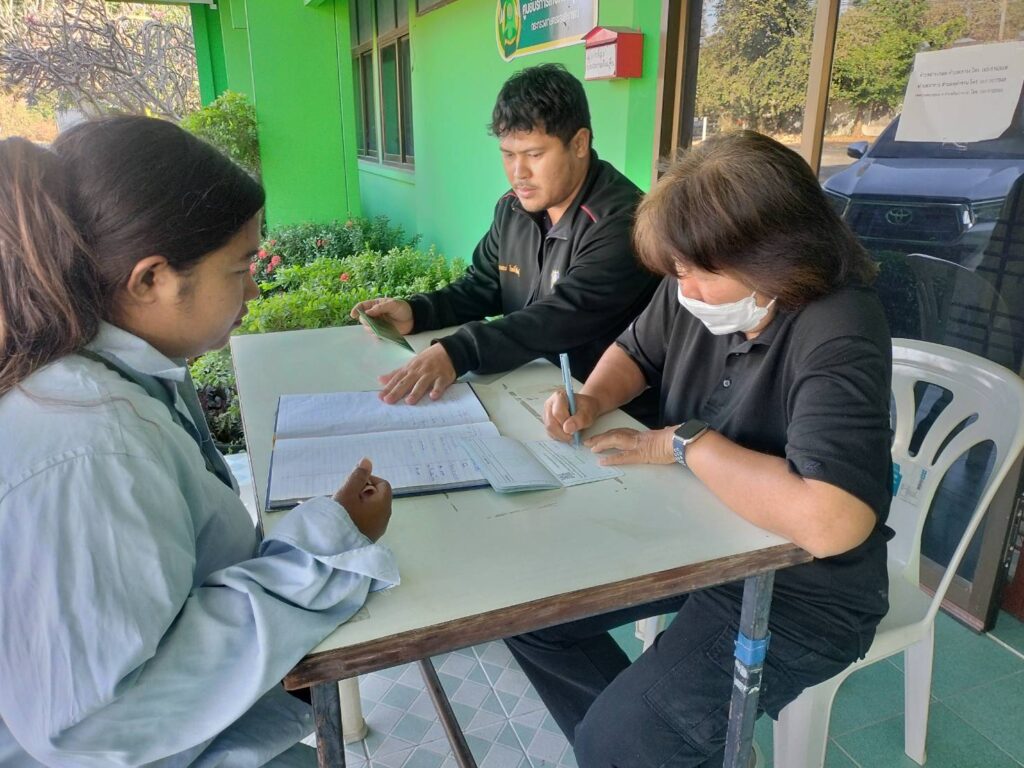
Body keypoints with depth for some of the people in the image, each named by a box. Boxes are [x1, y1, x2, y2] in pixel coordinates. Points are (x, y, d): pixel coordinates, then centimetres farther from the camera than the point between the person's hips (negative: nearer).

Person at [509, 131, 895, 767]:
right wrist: (591, 401, -8)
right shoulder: (697, 291, -7)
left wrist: (687, 443, -27)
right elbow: (636, 352, 14)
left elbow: (829, 522, -40)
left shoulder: (838, 335, -28)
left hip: (798, 593, -7)